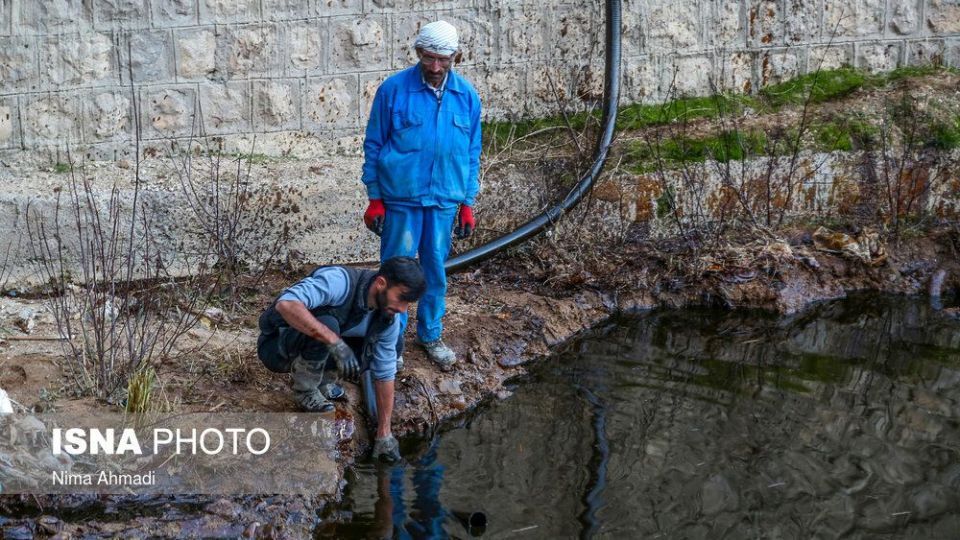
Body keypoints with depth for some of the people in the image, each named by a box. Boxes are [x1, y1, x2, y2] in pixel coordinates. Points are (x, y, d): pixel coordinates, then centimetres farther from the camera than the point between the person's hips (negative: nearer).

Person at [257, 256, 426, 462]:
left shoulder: (388, 318, -11)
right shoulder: (340, 281, -32)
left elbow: (385, 374, -4)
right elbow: (286, 304, -46)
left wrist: (384, 434, -5)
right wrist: (335, 342, -50)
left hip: (318, 346, 6)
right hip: (276, 346, -6)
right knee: (327, 324, -35)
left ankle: (318, 377, 8)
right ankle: (305, 390, -11)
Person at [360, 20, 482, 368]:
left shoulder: (467, 96, -1)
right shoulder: (393, 89, -10)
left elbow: (471, 152, 7)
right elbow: (374, 145, -4)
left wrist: (468, 204, 6)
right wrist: (375, 199, -5)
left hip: (445, 199, 3)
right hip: (401, 198, -3)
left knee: (436, 270, 13)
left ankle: (430, 335, 28)